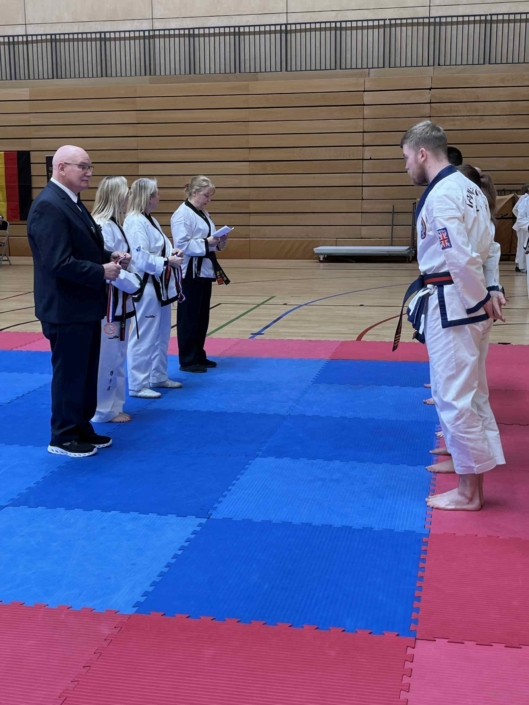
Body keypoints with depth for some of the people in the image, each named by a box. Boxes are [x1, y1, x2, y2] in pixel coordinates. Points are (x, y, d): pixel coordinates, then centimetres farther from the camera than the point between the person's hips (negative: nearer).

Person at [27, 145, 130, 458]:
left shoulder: (72, 202, 13)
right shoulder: (48, 206, -20)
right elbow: (59, 263, -27)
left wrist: (111, 256, 1)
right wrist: (102, 272, -19)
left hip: (85, 305, 10)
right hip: (66, 309, -10)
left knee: (87, 371, 17)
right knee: (70, 373, 1)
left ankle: (82, 429, 29)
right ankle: (63, 437, 15)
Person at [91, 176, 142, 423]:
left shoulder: (113, 225, 14)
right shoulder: (103, 227, -19)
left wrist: (134, 280, 4)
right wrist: (134, 284, -14)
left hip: (119, 301, 11)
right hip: (108, 301, -11)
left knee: (117, 356, 16)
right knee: (106, 357, -2)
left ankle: (112, 407, 26)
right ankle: (103, 411, 9)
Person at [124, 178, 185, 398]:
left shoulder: (151, 220, 14)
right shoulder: (134, 222, -18)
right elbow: (140, 258, -24)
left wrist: (172, 254, 3)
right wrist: (168, 261, -19)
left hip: (160, 286, 11)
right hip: (145, 287, -11)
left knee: (162, 335, 18)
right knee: (144, 337, -4)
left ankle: (158, 377, 31)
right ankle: (137, 385, 5)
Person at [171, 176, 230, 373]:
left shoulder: (202, 213, 16)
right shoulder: (182, 214, -14)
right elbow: (182, 245, -21)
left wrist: (218, 242, 2)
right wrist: (207, 243, -23)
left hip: (205, 270, 9)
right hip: (191, 272, -9)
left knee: (202, 317, 15)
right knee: (189, 318, -2)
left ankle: (199, 356, 24)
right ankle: (187, 360, 6)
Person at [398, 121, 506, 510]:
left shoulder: (440, 196, -19)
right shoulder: (468, 187, 13)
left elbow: (461, 258, -25)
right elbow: (484, 249, 13)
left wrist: (482, 298, -12)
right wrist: (488, 293, 7)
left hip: (451, 304, -10)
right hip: (469, 301, 10)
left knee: (455, 396, -2)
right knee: (471, 392, 19)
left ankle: (469, 492, 8)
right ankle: (470, 460, 33)